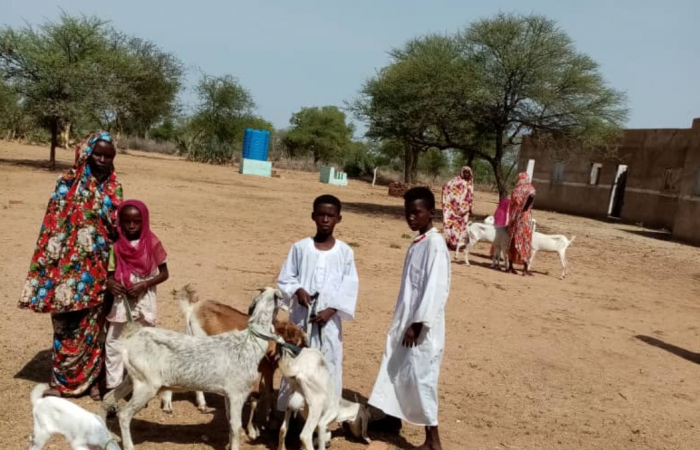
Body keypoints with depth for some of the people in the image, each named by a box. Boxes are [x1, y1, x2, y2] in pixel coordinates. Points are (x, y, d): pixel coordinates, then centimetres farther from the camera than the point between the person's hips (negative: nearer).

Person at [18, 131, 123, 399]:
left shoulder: (113, 187, 5)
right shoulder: (68, 182, -4)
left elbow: (117, 225, 7)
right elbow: (54, 223, -5)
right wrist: (49, 264, -10)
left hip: (98, 266, 3)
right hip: (69, 263, -3)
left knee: (93, 322, 11)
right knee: (67, 322, 4)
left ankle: (91, 378, 23)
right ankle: (62, 379, 17)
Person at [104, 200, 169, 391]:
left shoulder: (152, 243, -9)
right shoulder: (117, 246, -3)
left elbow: (164, 273, -5)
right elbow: (112, 272, 3)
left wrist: (143, 285, -18)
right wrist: (110, 283, -19)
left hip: (143, 301, -2)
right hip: (121, 300, 2)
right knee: (113, 342, 3)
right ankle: (113, 385, 15)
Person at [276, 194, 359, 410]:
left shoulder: (345, 252, 0)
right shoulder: (300, 247, 1)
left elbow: (350, 287, -2)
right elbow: (284, 279, 5)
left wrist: (331, 310, -13)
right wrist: (297, 290, -15)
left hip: (329, 319, 0)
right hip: (301, 317, 0)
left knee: (329, 365, 3)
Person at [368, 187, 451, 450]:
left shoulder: (435, 244, -16)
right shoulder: (417, 243, 11)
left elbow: (435, 289, -22)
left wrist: (417, 324, -22)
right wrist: (403, 323, 17)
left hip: (422, 327, -9)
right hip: (406, 321, 9)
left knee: (421, 379, -2)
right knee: (398, 375, 15)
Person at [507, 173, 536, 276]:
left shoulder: (515, 190, 10)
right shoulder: (529, 188, -2)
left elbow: (512, 205, 8)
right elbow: (532, 196, -25)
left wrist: (512, 219, 9)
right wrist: (526, 208, -14)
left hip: (514, 218, 5)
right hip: (524, 218, -4)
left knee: (513, 241, 11)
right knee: (525, 242, -1)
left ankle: (510, 266, 15)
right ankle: (525, 268, -4)